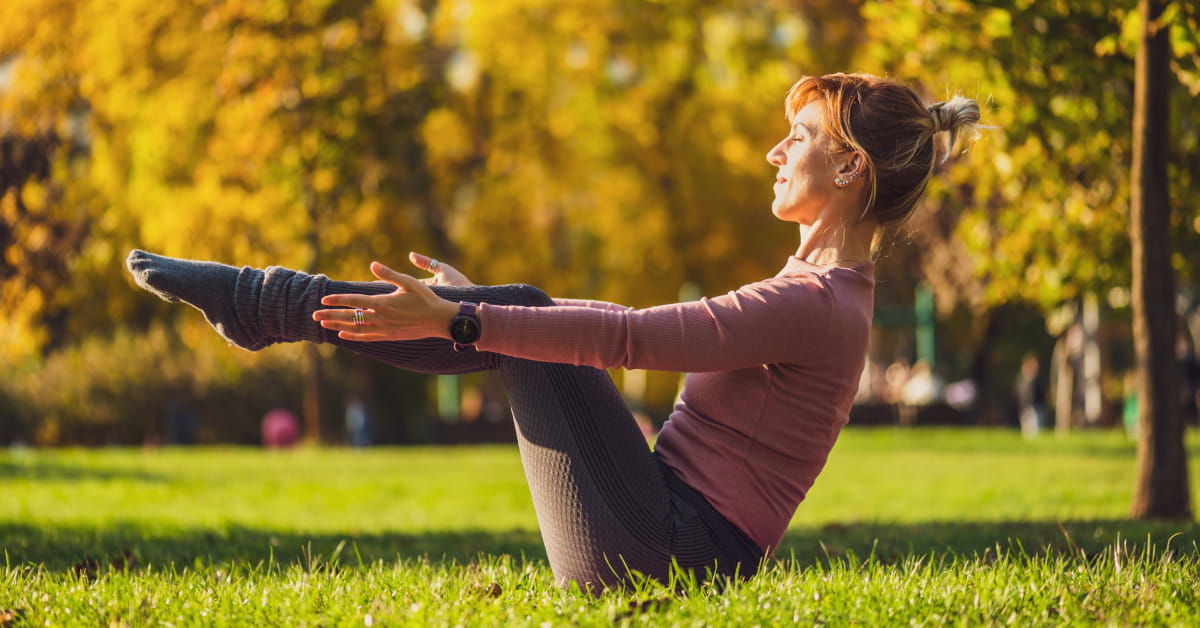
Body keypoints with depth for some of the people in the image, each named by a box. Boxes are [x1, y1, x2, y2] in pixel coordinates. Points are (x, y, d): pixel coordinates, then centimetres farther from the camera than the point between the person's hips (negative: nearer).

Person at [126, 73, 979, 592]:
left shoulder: (817, 309, -17)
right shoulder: (814, 294, 14)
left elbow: (629, 340, -23)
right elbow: (651, 331, 21)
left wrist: (454, 321, -23)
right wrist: (472, 306, 25)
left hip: (667, 555, -9)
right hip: (678, 546, 9)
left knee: (526, 316, -9)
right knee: (522, 312, 6)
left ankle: (261, 302, -2)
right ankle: (260, 305, 5)